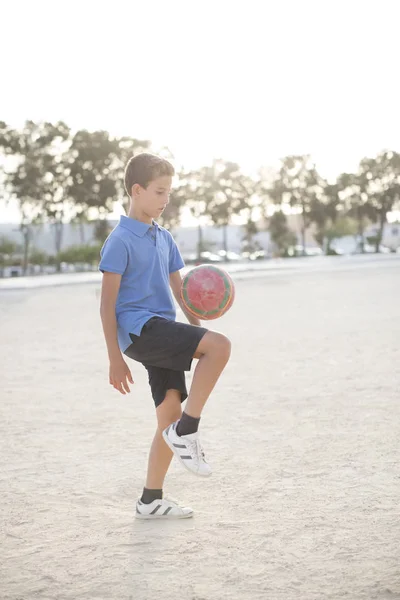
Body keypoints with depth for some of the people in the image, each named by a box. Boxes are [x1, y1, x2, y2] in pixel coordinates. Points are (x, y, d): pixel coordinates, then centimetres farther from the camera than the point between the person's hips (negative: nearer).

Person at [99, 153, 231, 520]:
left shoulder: (164, 239, 17)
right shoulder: (121, 241, -7)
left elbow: (179, 290, 22)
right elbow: (108, 303, -9)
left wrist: (198, 334, 8)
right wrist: (115, 358, -13)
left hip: (161, 334, 8)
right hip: (138, 328, -8)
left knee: (170, 415, 7)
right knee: (220, 345, -24)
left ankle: (151, 500, 18)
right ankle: (186, 432, -15)